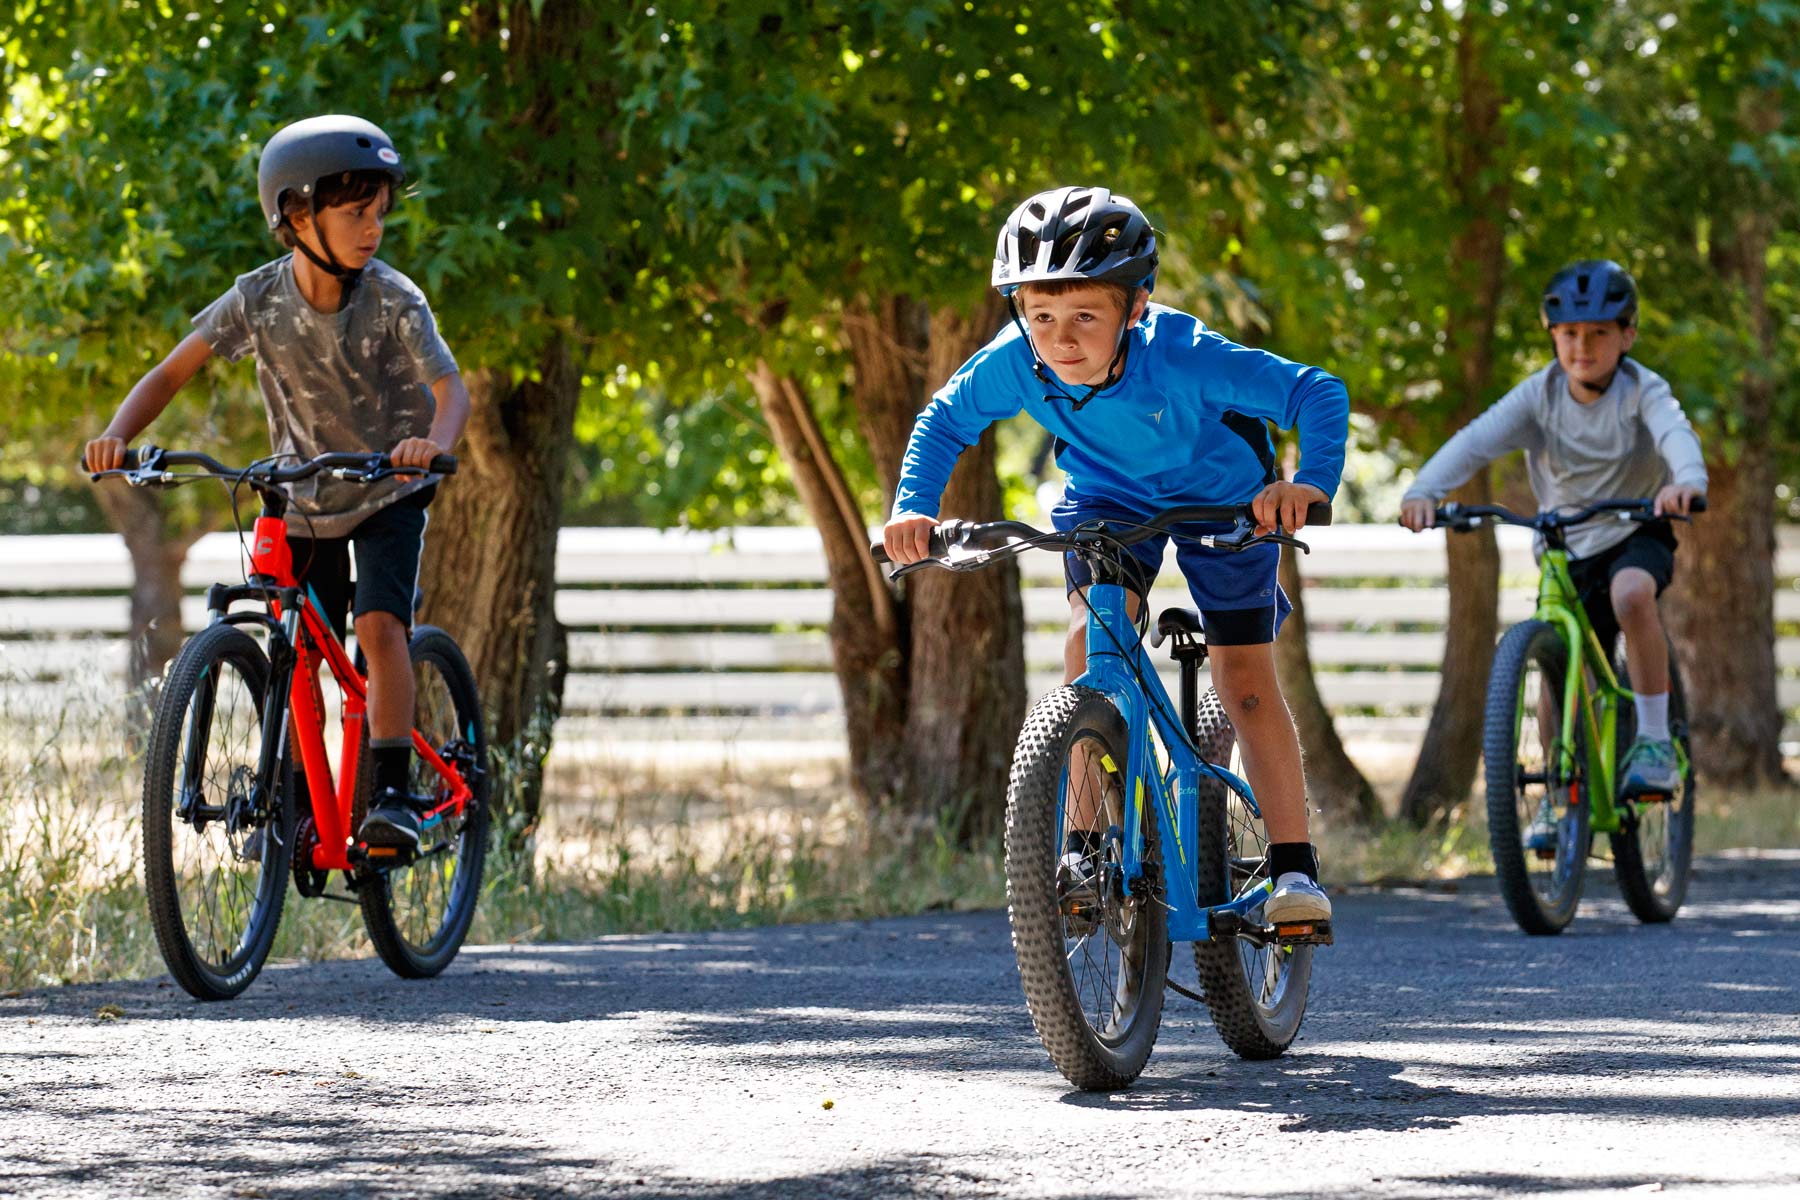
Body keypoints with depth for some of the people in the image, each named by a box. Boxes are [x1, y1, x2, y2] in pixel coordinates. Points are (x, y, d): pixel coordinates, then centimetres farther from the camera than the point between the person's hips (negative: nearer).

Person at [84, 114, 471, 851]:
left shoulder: (392, 300, -19)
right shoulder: (259, 300, -14)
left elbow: (451, 387, -29)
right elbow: (172, 373, -12)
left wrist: (434, 442, -52)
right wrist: (117, 436, -30)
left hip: (387, 493, -3)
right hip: (306, 502, 3)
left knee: (380, 626, -24)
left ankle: (393, 793, -23)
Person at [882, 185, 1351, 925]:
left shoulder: (1183, 359, -40)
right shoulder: (1015, 363, -31)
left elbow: (1318, 394, -38)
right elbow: (945, 421, -12)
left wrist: (1313, 483, -54)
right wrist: (913, 508, -26)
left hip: (1220, 499, -2)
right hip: (1107, 497, 2)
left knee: (1245, 681, -6)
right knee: (1091, 632, -21)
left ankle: (1294, 868, 4)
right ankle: (1085, 848, -15)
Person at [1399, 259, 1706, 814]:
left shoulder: (1643, 392, -16)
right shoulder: (1540, 395, -9)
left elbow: (1676, 434, -36)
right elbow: (1477, 440, -23)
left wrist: (1687, 481, -61)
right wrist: (1424, 490, -41)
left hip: (1635, 534, -3)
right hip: (1568, 548, 3)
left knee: (1631, 593, -36)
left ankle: (1654, 741, -25)